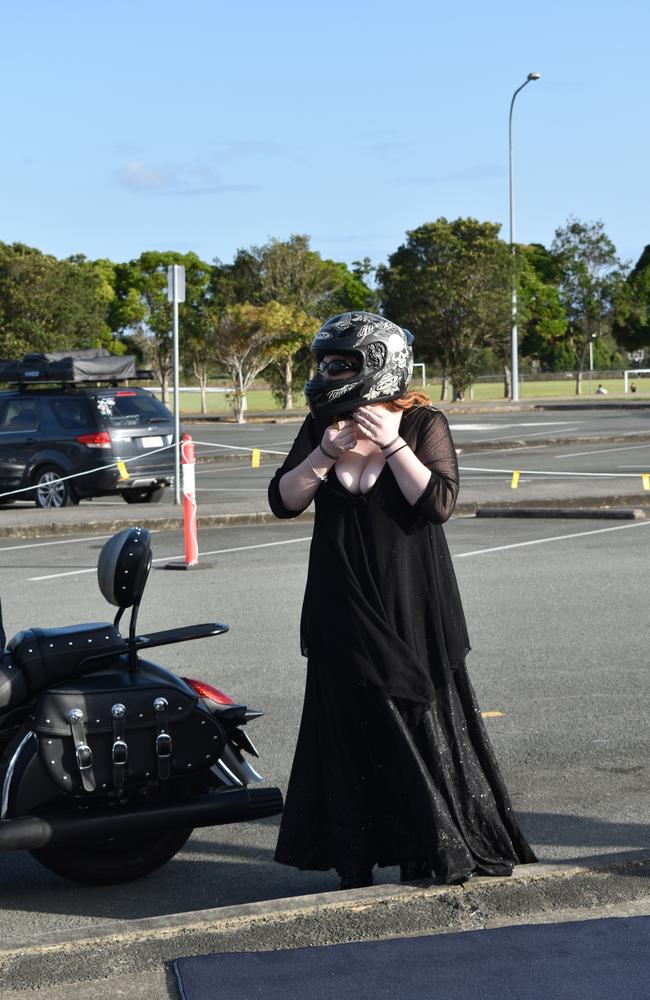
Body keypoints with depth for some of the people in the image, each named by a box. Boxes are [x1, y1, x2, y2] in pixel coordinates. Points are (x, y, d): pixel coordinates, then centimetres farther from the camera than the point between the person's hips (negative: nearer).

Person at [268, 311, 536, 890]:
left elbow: (440, 502, -16)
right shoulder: (320, 427, 7)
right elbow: (284, 501, 1)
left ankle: (433, 852, 12)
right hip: (343, 605, 3)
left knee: (421, 718, 0)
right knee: (350, 728, 3)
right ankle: (355, 862, 11)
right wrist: (324, 455, -13)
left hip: (410, 606, -3)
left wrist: (390, 443, -19)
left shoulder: (422, 424, -4)